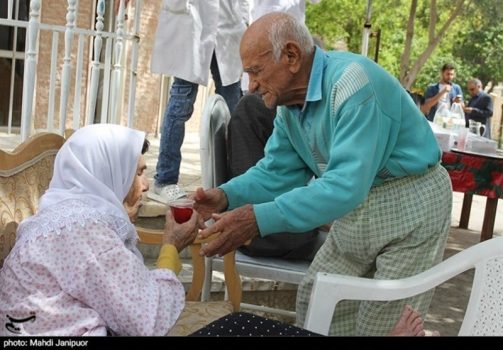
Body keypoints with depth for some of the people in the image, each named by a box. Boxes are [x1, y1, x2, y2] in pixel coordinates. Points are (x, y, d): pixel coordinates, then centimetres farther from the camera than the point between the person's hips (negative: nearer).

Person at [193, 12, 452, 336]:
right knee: (315, 303, 12)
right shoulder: (290, 102, -1)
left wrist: (260, 219, -42)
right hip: (357, 207, 8)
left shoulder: (352, 83, -29)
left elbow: (346, 184, -37)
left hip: (409, 205, -8)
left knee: (381, 325, -1)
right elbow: (278, 171, 4)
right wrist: (227, 196, -15)